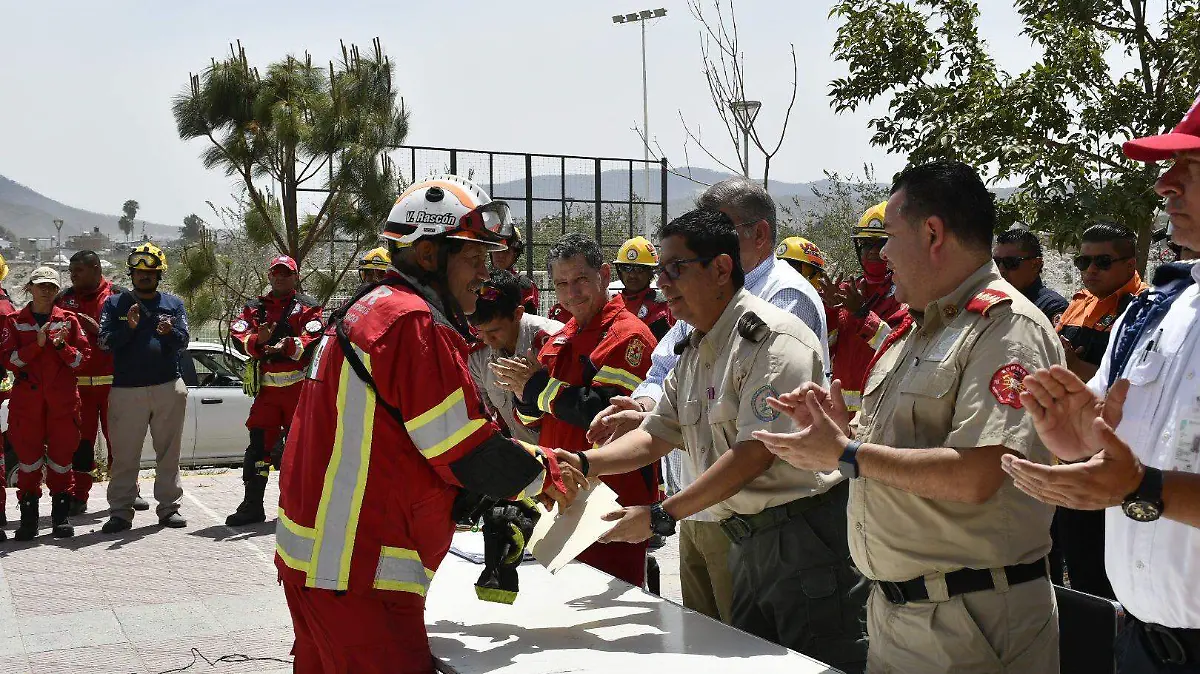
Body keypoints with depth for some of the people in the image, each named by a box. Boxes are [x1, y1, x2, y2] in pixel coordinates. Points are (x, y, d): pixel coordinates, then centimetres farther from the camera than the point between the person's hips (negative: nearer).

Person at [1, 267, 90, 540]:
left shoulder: (69, 320, 9)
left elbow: (81, 359, 5)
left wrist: (62, 346, -13)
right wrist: (38, 343, -15)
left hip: (63, 398, 0)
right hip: (27, 397, 0)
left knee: (61, 455, 1)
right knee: (28, 456, -1)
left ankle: (61, 516, 8)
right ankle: (29, 517, 5)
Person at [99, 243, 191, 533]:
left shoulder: (174, 304, 13)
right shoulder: (114, 304, 10)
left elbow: (183, 342, 3)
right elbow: (105, 341, 0)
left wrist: (170, 333, -19)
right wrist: (128, 327, -16)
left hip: (169, 388, 1)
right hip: (126, 389, -1)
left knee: (169, 453, 5)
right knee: (124, 455, 0)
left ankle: (169, 507, 11)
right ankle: (120, 512, 3)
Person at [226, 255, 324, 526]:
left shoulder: (308, 307, 5)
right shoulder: (255, 308, 15)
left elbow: (313, 337, -12)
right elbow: (238, 336, 1)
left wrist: (285, 345, -26)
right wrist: (258, 340, -20)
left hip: (299, 386, -3)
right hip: (267, 388, 3)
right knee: (259, 445, 1)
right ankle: (252, 506, 8)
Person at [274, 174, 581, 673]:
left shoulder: (367, 310, 16)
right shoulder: (413, 323, -16)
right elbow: (468, 454, -17)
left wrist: (526, 459, 12)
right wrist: (543, 473, 0)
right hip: (355, 575, -11)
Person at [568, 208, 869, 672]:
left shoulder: (770, 337, -15)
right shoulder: (694, 353, 14)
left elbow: (755, 453, -22)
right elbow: (655, 435, 16)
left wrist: (660, 516, -20)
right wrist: (584, 463, -2)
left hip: (806, 541, -9)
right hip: (748, 543, 9)